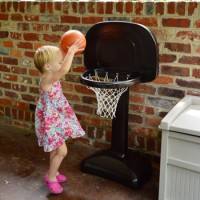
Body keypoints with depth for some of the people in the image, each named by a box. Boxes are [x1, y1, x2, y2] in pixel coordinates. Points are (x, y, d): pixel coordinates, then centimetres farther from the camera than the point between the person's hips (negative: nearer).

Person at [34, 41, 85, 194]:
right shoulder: (47, 80, -29)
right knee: (62, 151, -3)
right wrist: (71, 51, -34)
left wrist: (68, 51, 1)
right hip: (51, 122, -9)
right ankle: (51, 177, 16)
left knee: (55, 148, 22)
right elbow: (65, 70, -45)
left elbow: (61, 65, 15)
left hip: (56, 119, 9)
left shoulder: (50, 76, -2)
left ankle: (53, 172, 40)